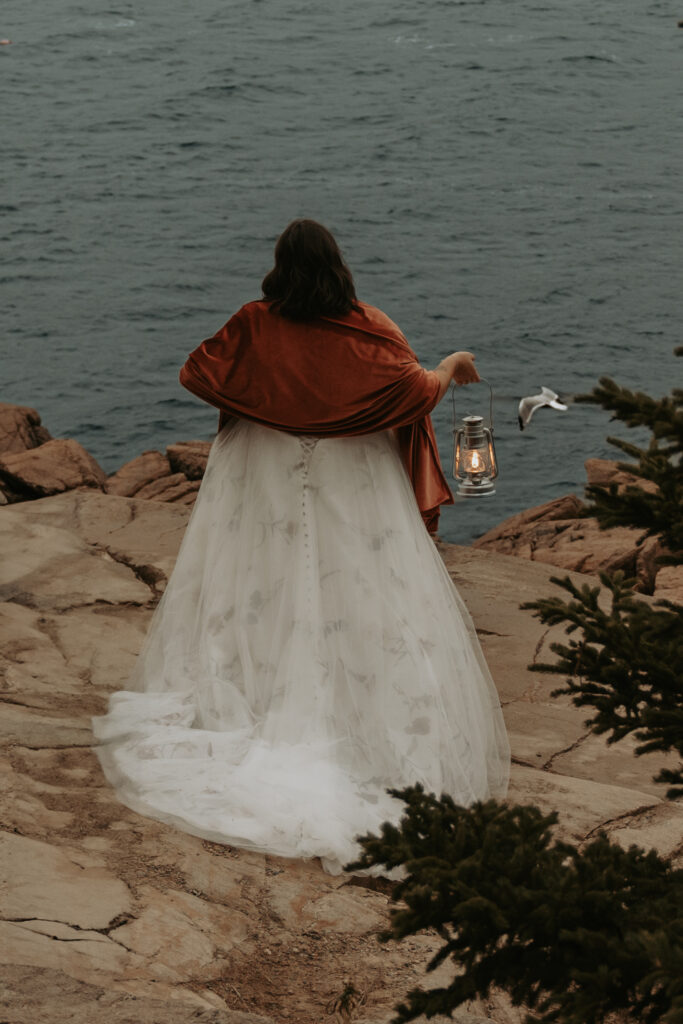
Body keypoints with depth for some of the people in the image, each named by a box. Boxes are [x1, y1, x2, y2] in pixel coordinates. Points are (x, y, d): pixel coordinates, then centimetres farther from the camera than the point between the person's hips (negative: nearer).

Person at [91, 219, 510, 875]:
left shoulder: (255, 327, -9)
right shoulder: (368, 331, -13)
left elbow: (197, 374, -3)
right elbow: (416, 390, -11)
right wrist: (451, 368, 10)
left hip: (265, 485, 2)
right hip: (354, 488, -2)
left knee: (255, 598, 13)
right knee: (363, 607, 2)